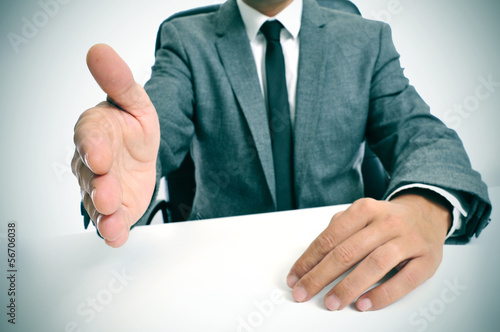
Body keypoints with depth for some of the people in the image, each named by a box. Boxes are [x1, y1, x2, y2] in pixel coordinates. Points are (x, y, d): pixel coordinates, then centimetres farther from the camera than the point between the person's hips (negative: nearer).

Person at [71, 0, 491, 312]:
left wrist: (427, 206, -27)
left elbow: (421, 132, -3)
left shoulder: (368, 40, 7)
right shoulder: (186, 40, 3)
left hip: (348, 252, 2)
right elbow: (160, 125, -12)